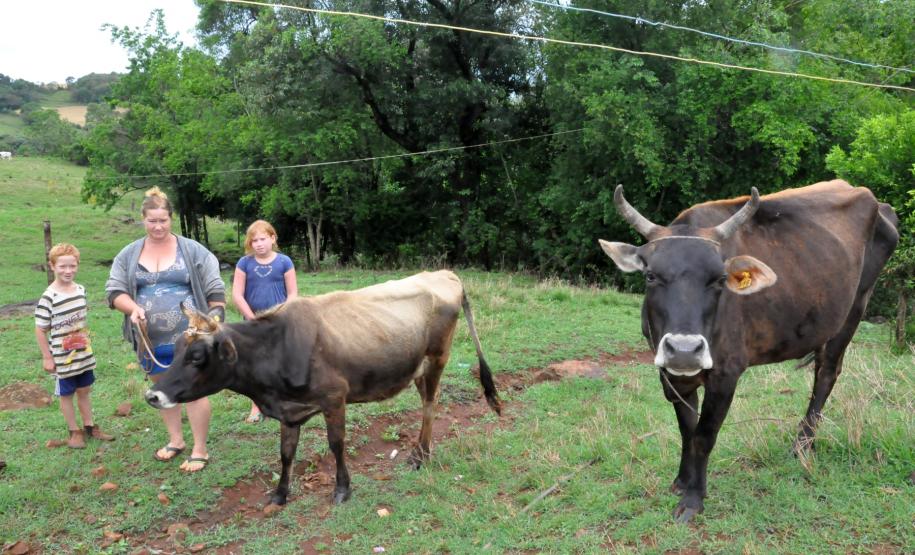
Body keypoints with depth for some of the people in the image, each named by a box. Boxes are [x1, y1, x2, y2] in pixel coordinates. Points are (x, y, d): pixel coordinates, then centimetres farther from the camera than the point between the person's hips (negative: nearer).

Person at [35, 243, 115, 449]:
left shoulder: (81, 289, -1)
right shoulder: (49, 297, -19)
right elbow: (40, 330, -13)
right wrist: (47, 357, -11)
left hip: (84, 354, 5)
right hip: (63, 358, -5)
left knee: (84, 391, 17)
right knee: (66, 394, 11)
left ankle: (89, 427, 31)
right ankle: (74, 432, 25)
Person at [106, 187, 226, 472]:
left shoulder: (192, 250, -2)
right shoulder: (128, 254, 6)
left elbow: (215, 290, -1)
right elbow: (114, 290, 6)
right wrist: (132, 308, -15)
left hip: (188, 338, -4)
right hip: (150, 340, 4)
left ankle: (200, 451, 9)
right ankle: (175, 440, 34)